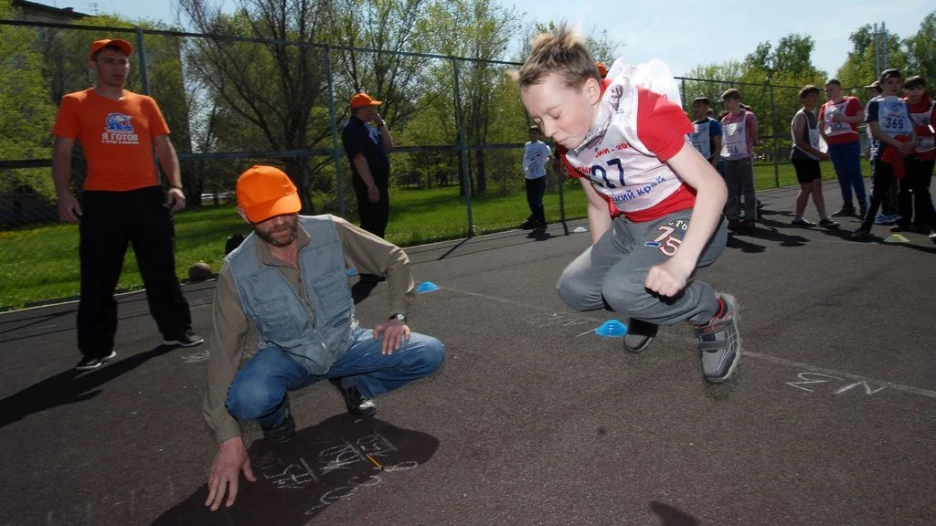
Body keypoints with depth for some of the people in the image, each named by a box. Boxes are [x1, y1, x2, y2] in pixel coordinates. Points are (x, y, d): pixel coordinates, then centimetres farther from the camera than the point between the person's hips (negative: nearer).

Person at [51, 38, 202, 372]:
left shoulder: (145, 104, 14)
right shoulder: (75, 103, 7)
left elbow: (164, 147, 12)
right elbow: (62, 152, 3)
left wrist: (175, 185, -2)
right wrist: (64, 195, -9)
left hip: (148, 197, 2)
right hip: (101, 201, -2)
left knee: (161, 271, 8)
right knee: (98, 279, 2)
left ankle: (176, 330, 20)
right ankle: (97, 349, 12)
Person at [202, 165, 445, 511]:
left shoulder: (331, 231, -16)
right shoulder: (237, 272, -19)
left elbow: (395, 259, -4)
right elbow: (223, 352, -19)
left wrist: (398, 316, -15)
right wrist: (228, 437, -24)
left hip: (346, 345, 2)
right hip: (288, 358, -2)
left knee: (429, 354, -16)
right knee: (247, 399, -36)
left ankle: (352, 384, 11)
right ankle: (276, 416, 5)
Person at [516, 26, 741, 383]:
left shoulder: (643, 112, -25)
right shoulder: (570, 146, -2)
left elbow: (713, 186, -27)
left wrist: (681, 263, -38)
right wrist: (599, 262, 15)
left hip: (687, 219, -7)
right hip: (632, 227, 8)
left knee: (624, 288, -30)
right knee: (573, 288, -6)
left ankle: (716, 314, -2)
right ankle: (648, 302, 22)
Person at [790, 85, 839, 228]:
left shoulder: (813, 115, 16)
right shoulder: (801, 116, -11)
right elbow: (799, 141, -17)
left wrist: (820, 154, 9)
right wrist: (818, 153, -19)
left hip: (812, 157, 8)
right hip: (802, 157, -8)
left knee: (817, 186, 3)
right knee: (807, 187, -7)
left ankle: (823, 218, 2)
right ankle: (797, 218, 3)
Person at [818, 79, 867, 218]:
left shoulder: (852, 101, 1)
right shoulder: (825, 107, 15)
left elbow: (861, 118, -9)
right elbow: (821, 127, 19)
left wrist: (843, 118, -17)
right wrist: (826, 138, 6)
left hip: (850, 142, -5)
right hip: (833, 145, 5)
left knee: (854, 174, -8)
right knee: (842, 176, 7)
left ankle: (863, 205, -4)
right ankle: (848, 206, 11)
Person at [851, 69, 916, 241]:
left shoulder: (904, 104, 16)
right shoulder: (875, 103, 1)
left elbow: (912, 128, 13)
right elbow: (875, 131, -7)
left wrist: (911, 143, -9)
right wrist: (897, 144, -16)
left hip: (906, 152, 4)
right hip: (883, 152, -4)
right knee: (878, 192, -6)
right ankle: (865, 227, -5)